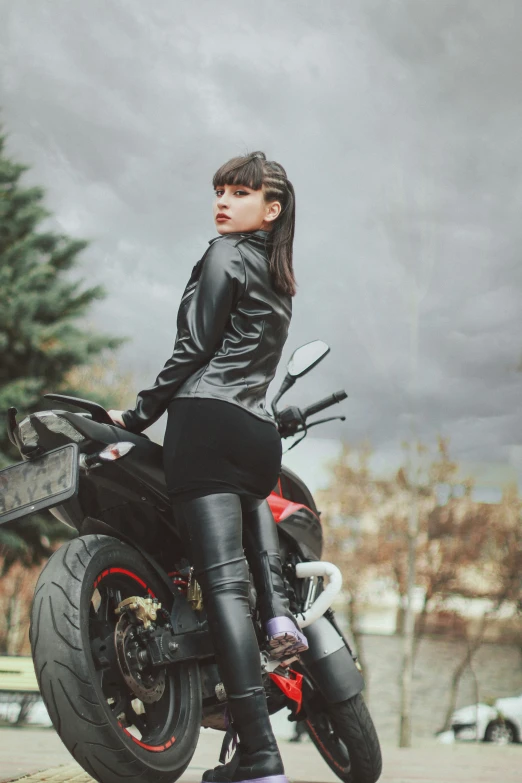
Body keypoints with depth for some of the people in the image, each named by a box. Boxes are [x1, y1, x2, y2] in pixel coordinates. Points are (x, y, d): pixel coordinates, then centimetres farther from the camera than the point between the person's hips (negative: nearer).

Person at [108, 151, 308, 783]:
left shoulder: (225, 255, 2)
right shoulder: (280, 281, 25)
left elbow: (194, 349, -5)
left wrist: (139, 414, 2)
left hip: (206, 421, -8)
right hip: (261, 431, 8)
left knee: (223, 583, -14)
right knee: (252, 493, 39)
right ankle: (279, 612, 9)